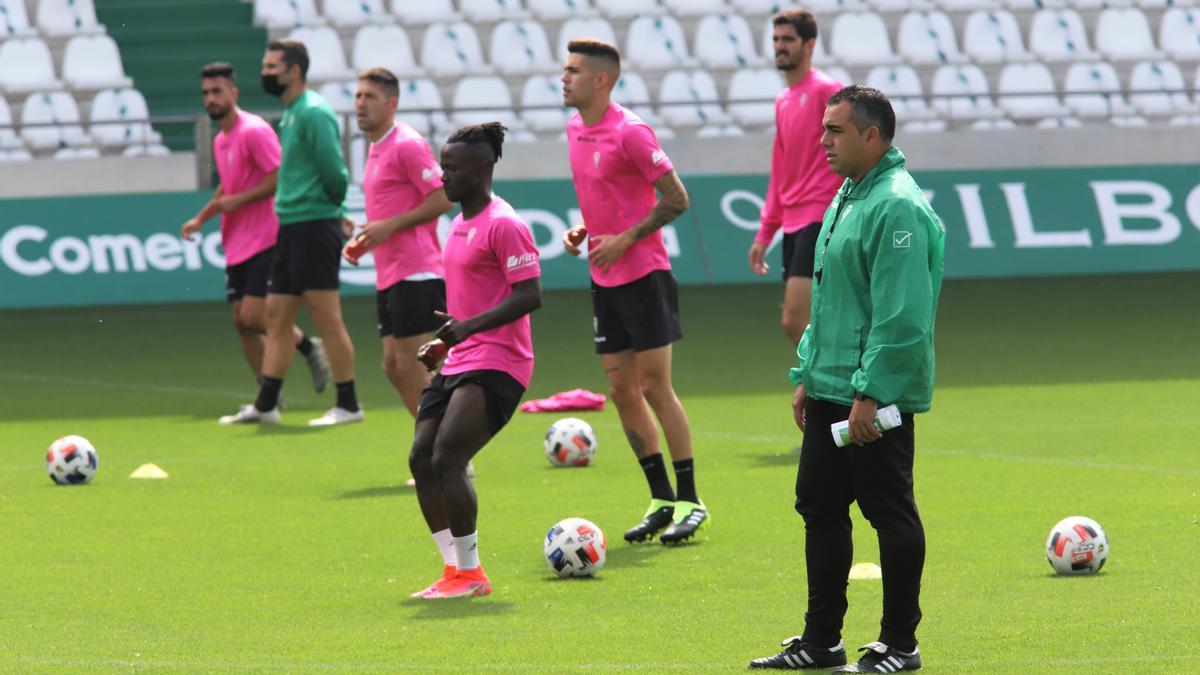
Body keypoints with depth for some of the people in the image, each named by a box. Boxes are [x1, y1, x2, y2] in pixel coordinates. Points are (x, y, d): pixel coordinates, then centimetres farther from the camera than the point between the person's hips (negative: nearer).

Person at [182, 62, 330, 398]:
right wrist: (201, 218, 22)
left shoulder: (254, 131, -13)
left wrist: (237, 201, -18)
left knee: (253, 316, -15)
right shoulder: (220, 140, 15)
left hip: (264, 241, -9)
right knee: (242, 322, 4)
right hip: (236, 245, 9)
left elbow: (280, 178, -20)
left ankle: (309, 346, 8)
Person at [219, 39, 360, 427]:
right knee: (276, 316, 10)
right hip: (290, 225, 10)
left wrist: (333, 204, -4)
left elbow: (334, 171, -19)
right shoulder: (290, 113, 16)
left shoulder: (313, 113, -14)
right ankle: (265, 406, 13)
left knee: (327, 318, -6)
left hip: (313, 225, -10)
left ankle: (348, 406, -1)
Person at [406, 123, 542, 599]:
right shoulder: (460, 224, 18)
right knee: (421, 460, 2)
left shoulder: (503, 225, -13)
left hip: (495, 365, -10)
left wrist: (469, 327, -28)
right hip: (458, 363, 10)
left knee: (447, 461, -17)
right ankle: (454, 569, 9)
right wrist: (444, 342, 19)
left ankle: (469, 574, -7)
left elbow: (529, 295, -20)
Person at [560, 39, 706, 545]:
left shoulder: (629, 132, -15)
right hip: (604, 279, 8)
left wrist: (625, 239, -17)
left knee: (655, 387, -6)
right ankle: (662, 499, 15)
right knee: (622, 390, 7)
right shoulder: (575, 129, 10)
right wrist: (581, 230, 5)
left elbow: (676, 199, -14)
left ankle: (690, 502, 1)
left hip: (643, 274, -8)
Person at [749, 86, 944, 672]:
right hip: (830, 391, 10)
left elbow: (902, 315, -23)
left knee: (890, 513, -1)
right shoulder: (848, 197, 15)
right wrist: (806, 374, 19)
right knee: (820, 509, 13)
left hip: (878, 399, -10)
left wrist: (870, 392, -24)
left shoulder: (897, 207, -17)